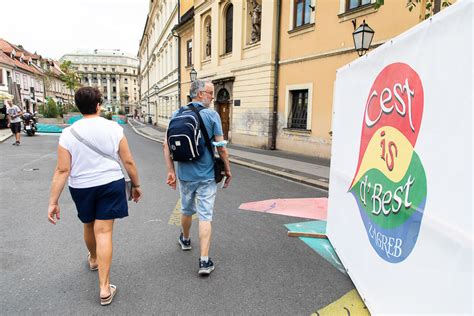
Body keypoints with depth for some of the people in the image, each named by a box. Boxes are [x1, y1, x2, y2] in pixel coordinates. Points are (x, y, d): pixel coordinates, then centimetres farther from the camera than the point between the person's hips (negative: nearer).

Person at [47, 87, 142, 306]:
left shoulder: (68, 133, -7)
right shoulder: (114, 128, -9)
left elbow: (62, 170, -9)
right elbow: (128, 161, -7)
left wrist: (53, 201, -3)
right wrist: (136, 184, 6)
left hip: (81, 188, 2)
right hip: (110, 184, -1)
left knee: (89, 226, 25)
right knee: (103, 232, 2)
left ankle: (93, 259, 53)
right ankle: (104, 288, 4)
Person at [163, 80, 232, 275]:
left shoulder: (176, 115, 2)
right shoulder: (212, 115, -10)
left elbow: (167, 146, -1)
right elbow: (221, 148, -11)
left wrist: (170, 171, 4)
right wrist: (228, 171, 0)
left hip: (185, 174, 4)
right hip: (207, 175, -4)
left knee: (187, 210, 24)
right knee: (205, 216, 2)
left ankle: (185, 240, 47)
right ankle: (204, 261, 2)